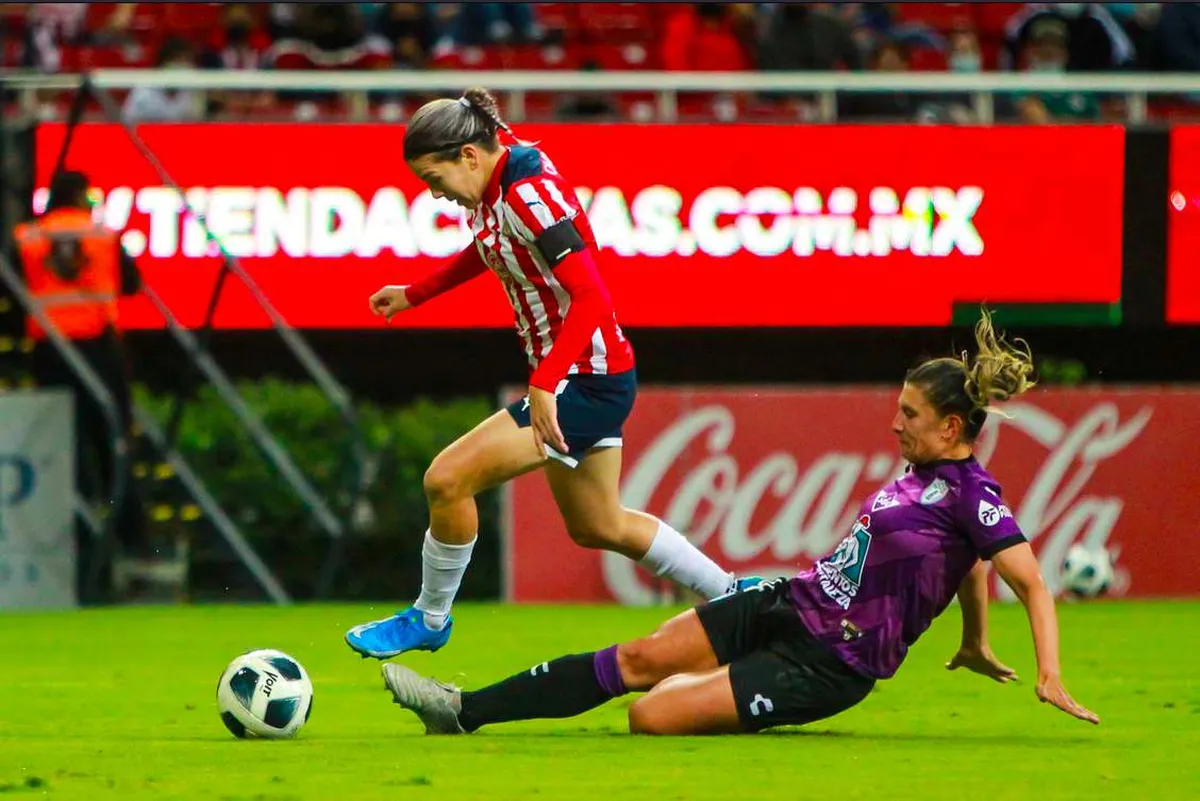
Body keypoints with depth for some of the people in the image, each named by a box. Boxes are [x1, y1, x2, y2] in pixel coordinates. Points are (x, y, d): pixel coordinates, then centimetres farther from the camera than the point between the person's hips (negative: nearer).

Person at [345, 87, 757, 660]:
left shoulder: (530, 195, -25)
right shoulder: (496, 186, 2)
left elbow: (591, 299, -30)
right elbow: (488, 252, 26)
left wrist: (546, 384, -35)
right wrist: (414, 295, 25)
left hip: (586, 382, -10)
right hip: (587, 378, 10)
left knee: (448, 479, -13)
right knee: (598, 528, 22)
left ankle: (429, 621, 6)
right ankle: (732, 595, 34)